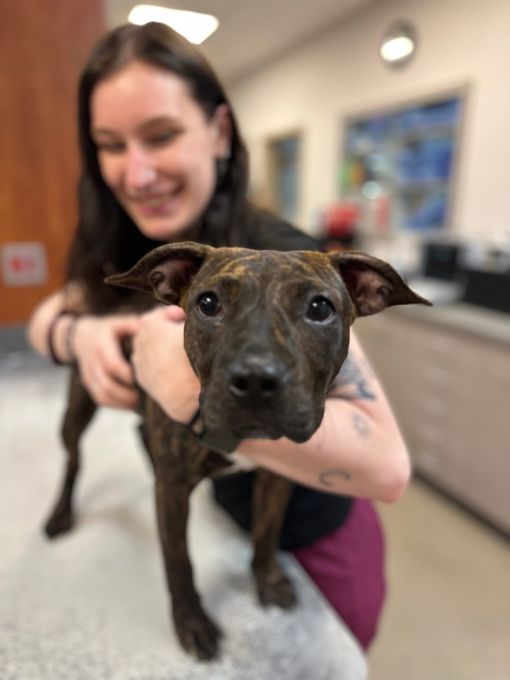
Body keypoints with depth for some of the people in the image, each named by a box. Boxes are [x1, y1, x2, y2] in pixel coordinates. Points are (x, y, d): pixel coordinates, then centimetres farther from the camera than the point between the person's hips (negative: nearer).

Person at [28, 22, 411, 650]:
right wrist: (77, 333, -23)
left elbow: (388, 466, -38)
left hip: (317, 545, -5)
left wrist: (196, 391, -46)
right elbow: (44, 318, -2)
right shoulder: (133, 255, -11)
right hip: (230, 520, 6)